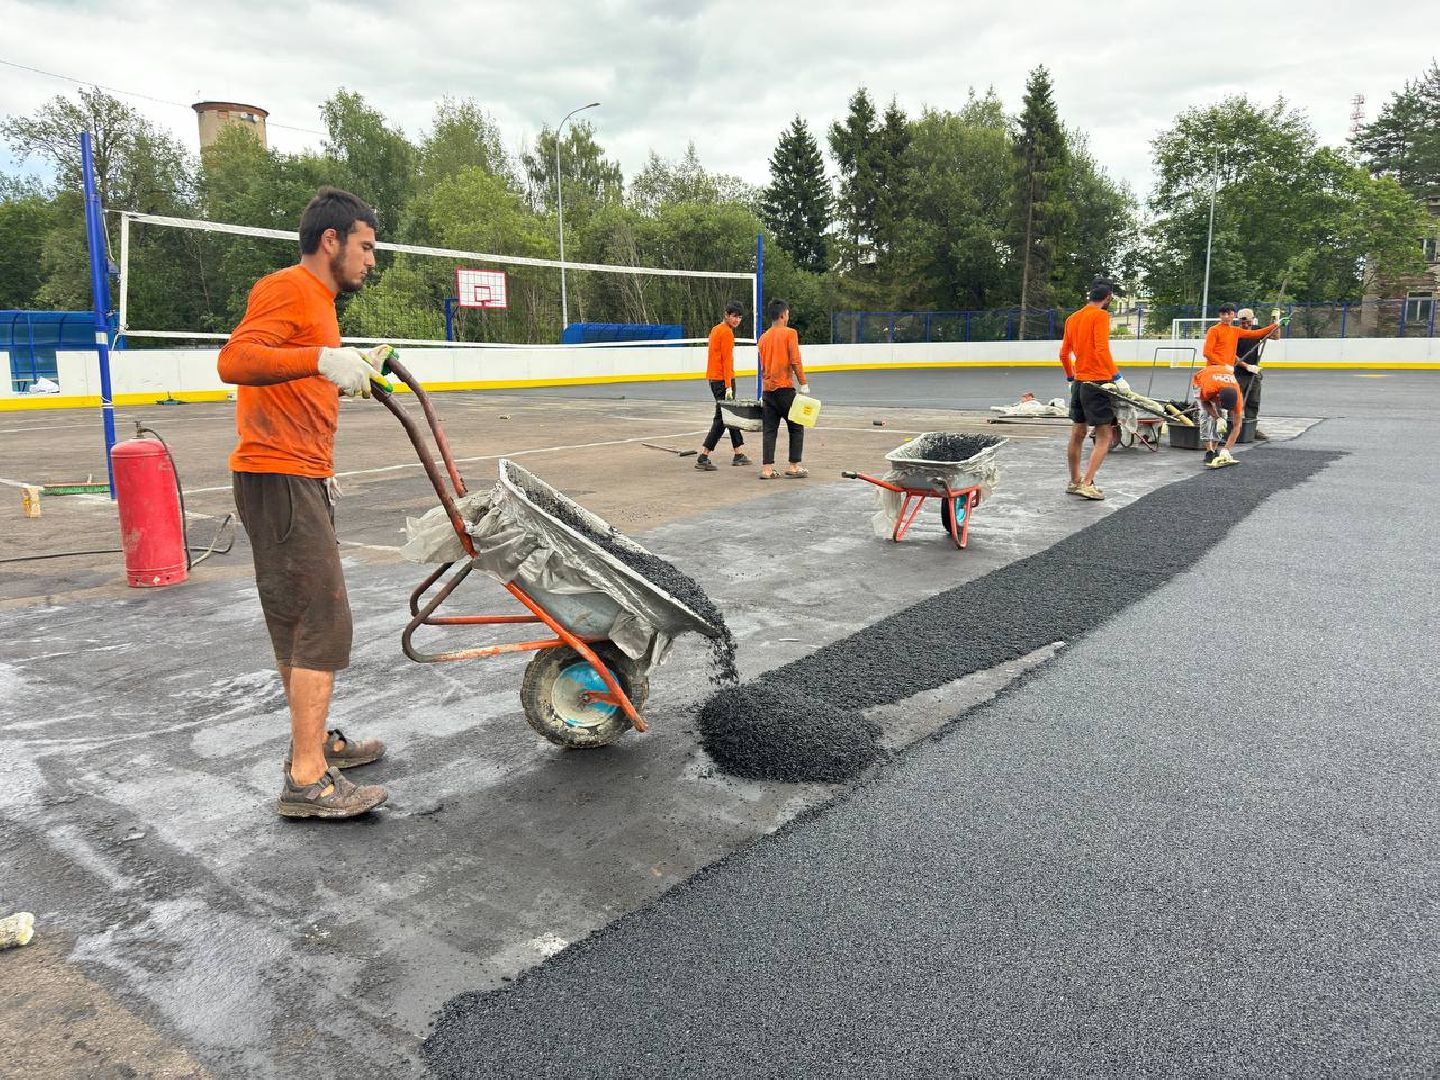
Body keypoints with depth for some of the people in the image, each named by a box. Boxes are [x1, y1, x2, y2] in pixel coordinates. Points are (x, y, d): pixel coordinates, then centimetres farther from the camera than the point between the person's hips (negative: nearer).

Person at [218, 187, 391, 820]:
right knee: (322, 622, -11)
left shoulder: (316, 300, 22)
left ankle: (314, 741, 28)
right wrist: (320, 358, -38)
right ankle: (307, 780, -7)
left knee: (299, 621, 16)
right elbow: (235, 361, -26)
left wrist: (351, 375, 14)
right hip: (279, 477, -11)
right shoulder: (288, 289, -10)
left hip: (302, 479, 11)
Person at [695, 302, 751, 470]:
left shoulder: (716, 329, 17)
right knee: (722, 418, -8)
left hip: (714, 378, 10)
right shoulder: (727, 332, -13)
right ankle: (703, 458, -12)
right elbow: (727, 360, -19)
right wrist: (728, 386, -22)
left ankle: (738, 455, 21)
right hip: (723, 379, -10)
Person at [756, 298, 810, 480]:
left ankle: (767, 469, 3)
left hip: (767, 389, 5)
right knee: (796, 428, 6)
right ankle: (794, 467, 4)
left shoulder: (763, 337, 12)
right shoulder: (790, 333, -6)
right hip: (785, 388, -5)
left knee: (770, 430, 6)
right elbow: (795, 361, -13)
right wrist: (803, 384, -7)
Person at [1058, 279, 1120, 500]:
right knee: (1104, 438, -3)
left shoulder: (1073, 318, 12)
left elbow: (1064, 353, 16)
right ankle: (1087, 484, -11)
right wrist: (1115, 375, -20)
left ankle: (1075, 482, 24)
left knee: (1077, 435, 15)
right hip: (1098, 383, -8)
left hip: (1078, 382, 8)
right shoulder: (1101, 316, -10)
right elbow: (1102, 350, -21)